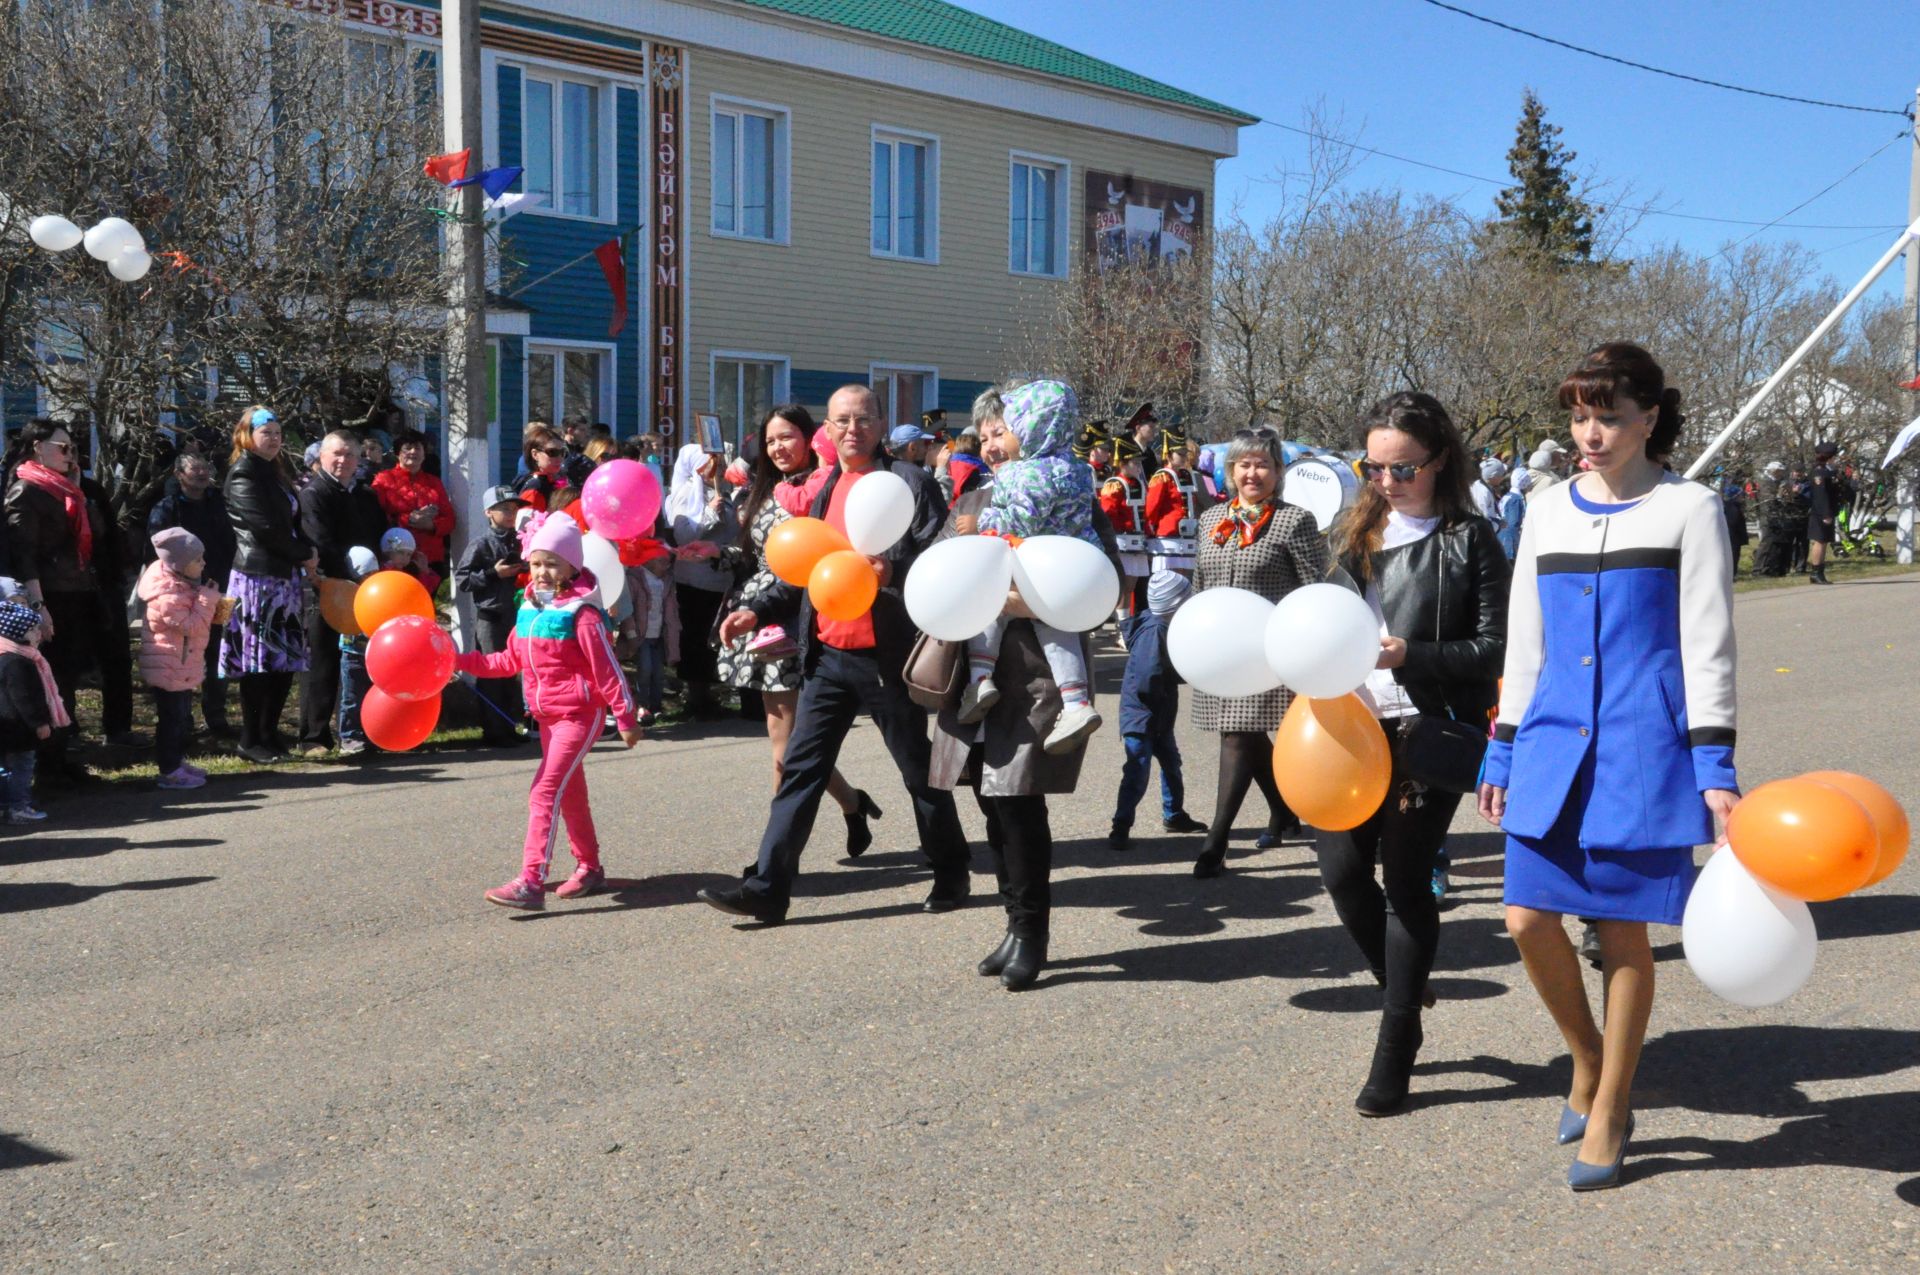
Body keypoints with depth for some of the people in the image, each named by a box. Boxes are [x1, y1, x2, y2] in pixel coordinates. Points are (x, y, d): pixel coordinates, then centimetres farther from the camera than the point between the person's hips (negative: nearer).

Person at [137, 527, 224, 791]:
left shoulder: (182, 586, 9)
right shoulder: (169, 597, -24)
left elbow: (194, 620, 21)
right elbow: (193, 626, -25)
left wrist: (212, 606, 4)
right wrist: (207, 601, -19)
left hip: (181, 668, 10)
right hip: (169, 669, -10)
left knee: (182, 717, 18)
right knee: (172, 718, -4)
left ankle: (177, 762, 30)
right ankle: (169, 772, 3)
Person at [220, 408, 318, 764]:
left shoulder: (275, 474, 21)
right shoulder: (244, 474, -7)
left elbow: (291, 522, 19)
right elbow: (265, 527, -14)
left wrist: (308, 552, 0)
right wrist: (304, 556, -6)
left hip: (285, 576, 9)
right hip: (257, 576, -9)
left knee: (286, 658, 9)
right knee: (258, 660, -6)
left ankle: (269, 732, 17)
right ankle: (251, 741, 1)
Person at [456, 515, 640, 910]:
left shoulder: (580, 612, -15)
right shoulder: (528, 608, 7)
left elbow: (607, 667, -15)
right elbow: (510, 661, 13)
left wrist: (625, 718, -14)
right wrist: (461, 661, 4)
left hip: (580, 713, -8)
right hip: (547, 715, 8)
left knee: (545, 793, -15)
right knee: (570, 794, 18)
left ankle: (531, 883, -18)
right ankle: (589, 867, 33)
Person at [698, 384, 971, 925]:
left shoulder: (911, 483, -6)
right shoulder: (823, 490, 13)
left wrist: (893, 569, -29)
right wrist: (758, 610, 8)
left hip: (887, 656, -5)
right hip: (827, 655, 6)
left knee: (919, 770, 8)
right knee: (800, 769, 3)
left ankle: (951, 875, 26)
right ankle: (767, 889, 5)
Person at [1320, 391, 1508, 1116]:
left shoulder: (1471, 539, -4)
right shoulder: (1356, 532, 11)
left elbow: (1493, 648, -8)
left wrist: (1409, 655, -20)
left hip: (1432, 730, -5)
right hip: (1358, 725, 5)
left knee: (1405, 879, -2)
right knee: (1342, 869, 0)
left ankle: (1396, 1054, 11)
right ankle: (1406, 991, 29)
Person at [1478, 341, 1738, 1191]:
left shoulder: (1687, 510, -2)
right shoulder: (1547, 511, 10)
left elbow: (1707, 644, -4)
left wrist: (1714, 767, -9)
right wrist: (1502, 751, 13)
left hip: (1644, 752, -4)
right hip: (1554, 747, 4)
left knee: (1622, 931, 2)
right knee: (1529, 920, 0)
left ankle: (1609, 1110, 18)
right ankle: (1587, 1057, 26)